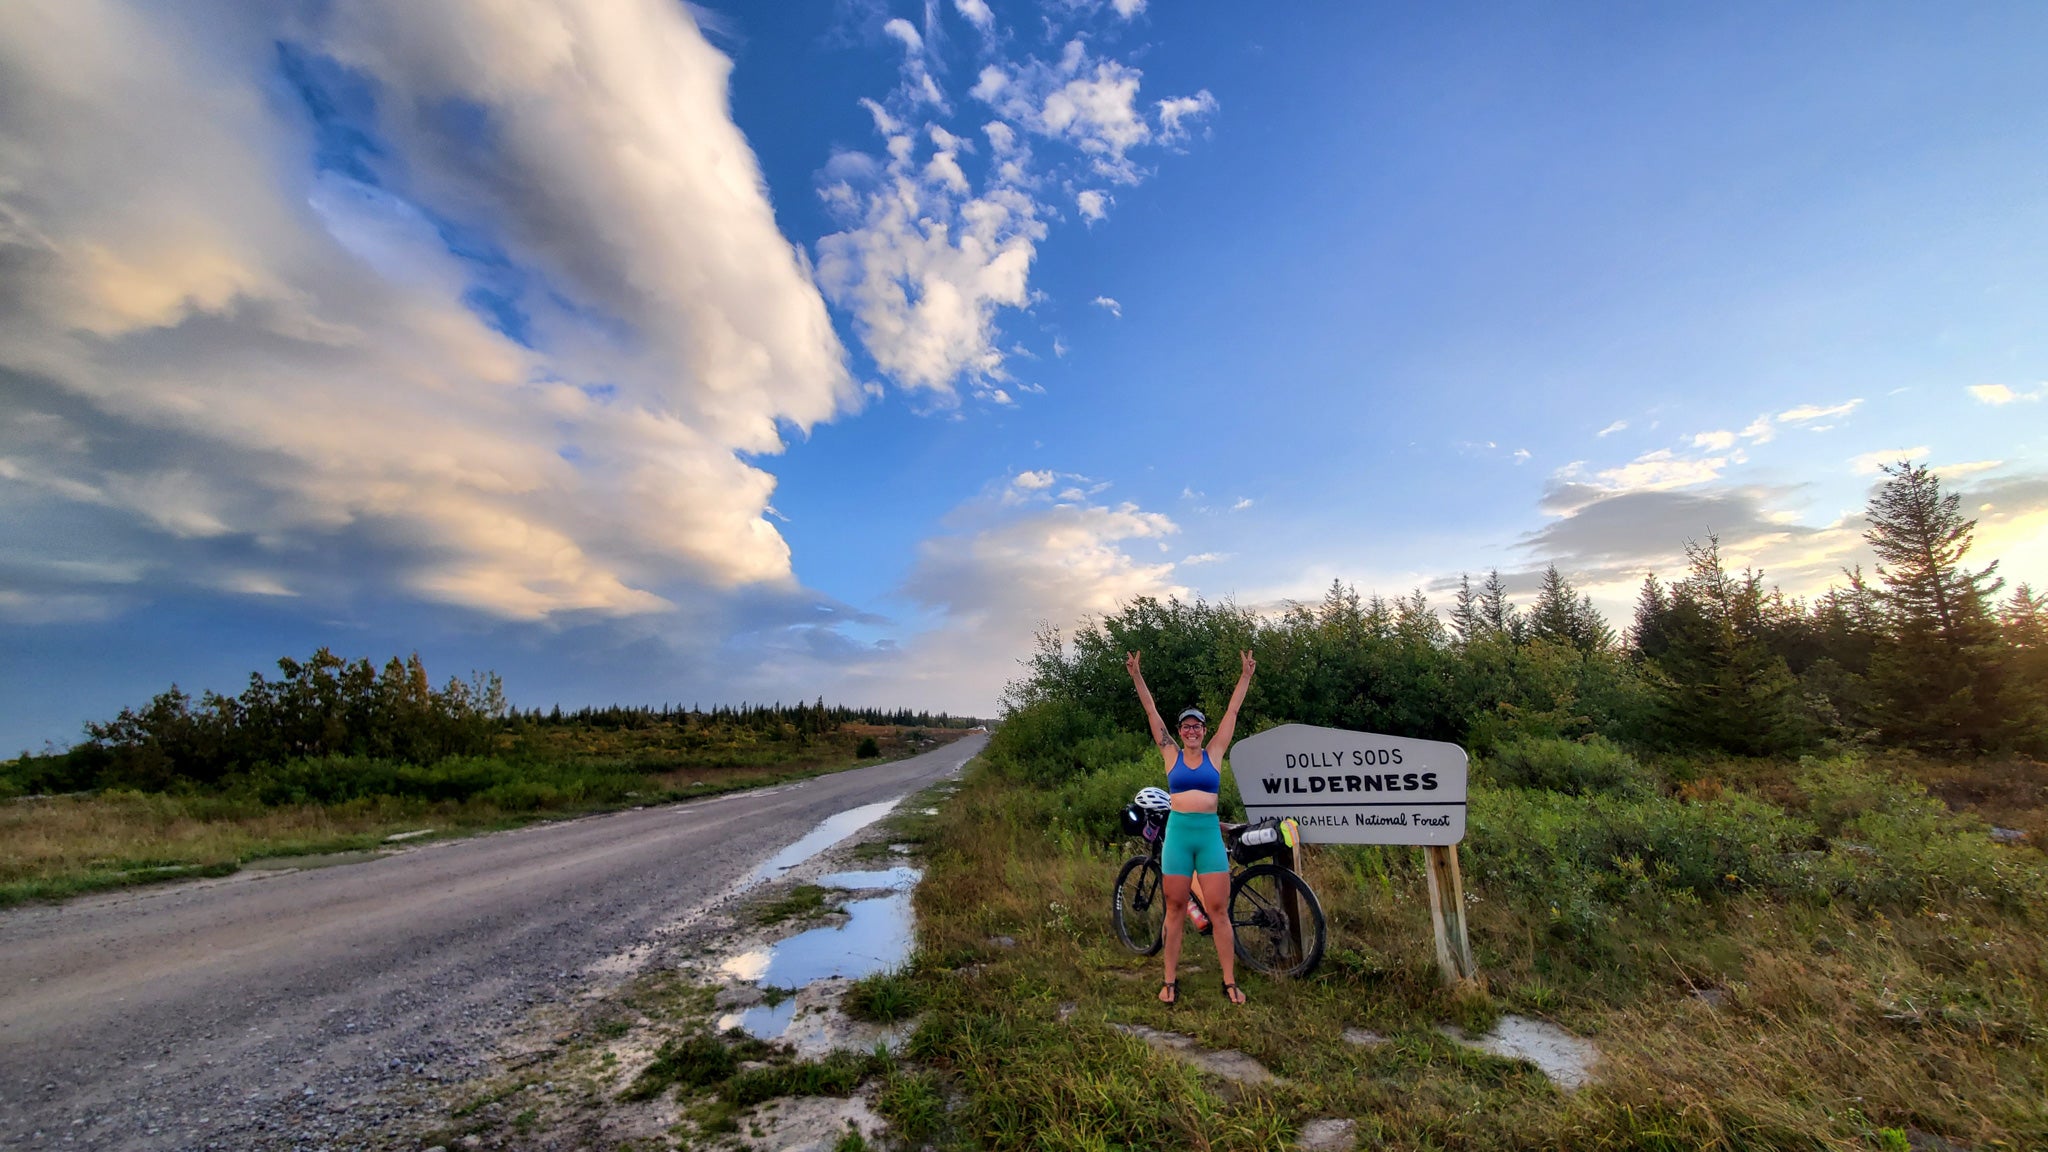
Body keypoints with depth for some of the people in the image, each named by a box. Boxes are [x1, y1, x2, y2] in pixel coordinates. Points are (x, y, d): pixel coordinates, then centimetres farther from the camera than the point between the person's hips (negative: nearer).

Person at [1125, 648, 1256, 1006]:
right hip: (1178, 834, 0)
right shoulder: (1171, 754, 5)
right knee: (1175, 909, 6)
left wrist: (1246, 675, 3)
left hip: (1210, 834, 0)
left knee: (1219, 910, 3)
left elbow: (1233, 711, 5)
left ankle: (1230, 981, 14)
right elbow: (1151, 711, 2)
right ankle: (1171, 980, 16)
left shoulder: (1214, 753, 6)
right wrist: (1136, 675, 0)